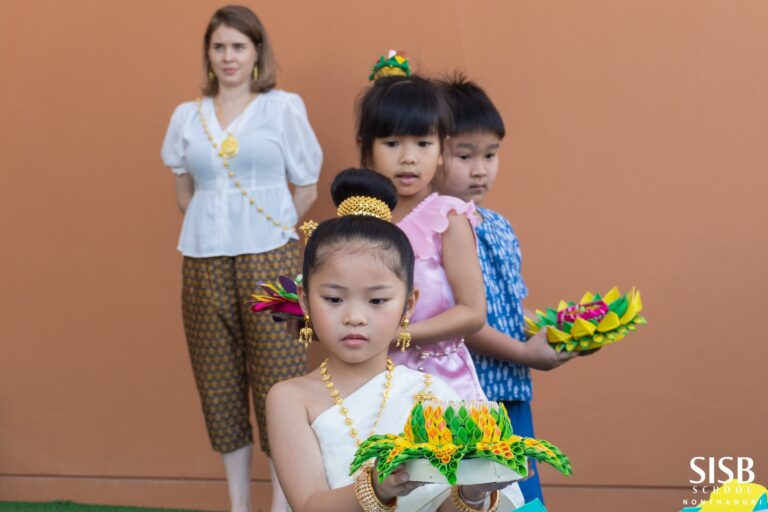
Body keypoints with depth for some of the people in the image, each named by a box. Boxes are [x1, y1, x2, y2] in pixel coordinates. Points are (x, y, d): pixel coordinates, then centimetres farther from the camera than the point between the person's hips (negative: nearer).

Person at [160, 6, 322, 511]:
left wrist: (265, 231, 6)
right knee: (220, 388, 6)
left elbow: (307, 189, 5)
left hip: (270, 261, -3)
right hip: (205, 264, 3)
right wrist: (220, 228, 8)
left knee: (278, 385, -4)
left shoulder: (284, 107, 1)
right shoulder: (187, 117, 10)